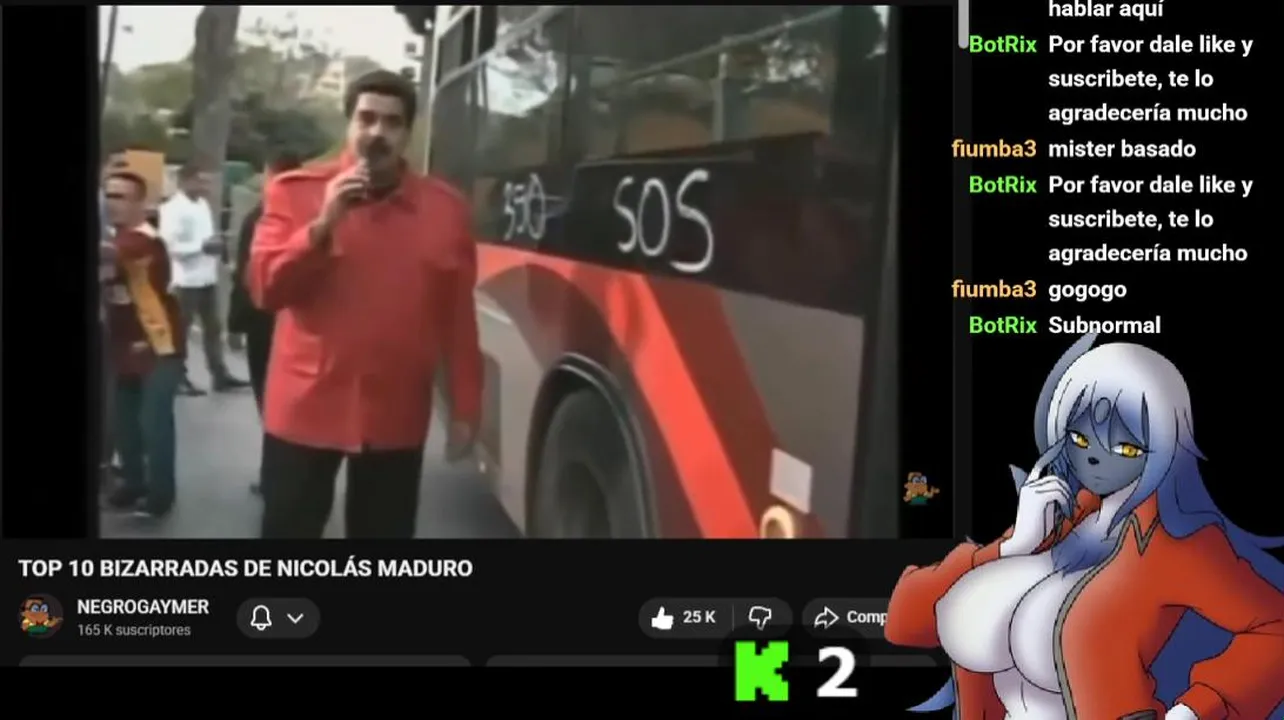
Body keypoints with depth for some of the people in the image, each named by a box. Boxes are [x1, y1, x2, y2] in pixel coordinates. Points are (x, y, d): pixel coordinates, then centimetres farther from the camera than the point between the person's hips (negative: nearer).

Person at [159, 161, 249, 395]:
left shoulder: (202, 204, 11)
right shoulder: (173, 208, -14)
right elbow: (169, 245, -21)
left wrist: (213, 244, 0)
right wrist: (201, 246, -20)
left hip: (208, 276, 8)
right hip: (186, 279, -8)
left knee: (213, 326, 12)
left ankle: (219, 374, 18)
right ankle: (179, 378, 12)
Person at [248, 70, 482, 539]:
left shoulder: (443, 207, 1)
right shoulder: (296, 192, 0)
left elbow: (458, 317, 3)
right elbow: (265, 289, -7)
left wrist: (465, 408, 3)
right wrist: (323, 225, -19)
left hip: (397, 416, 1)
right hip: (305, 409, -1)